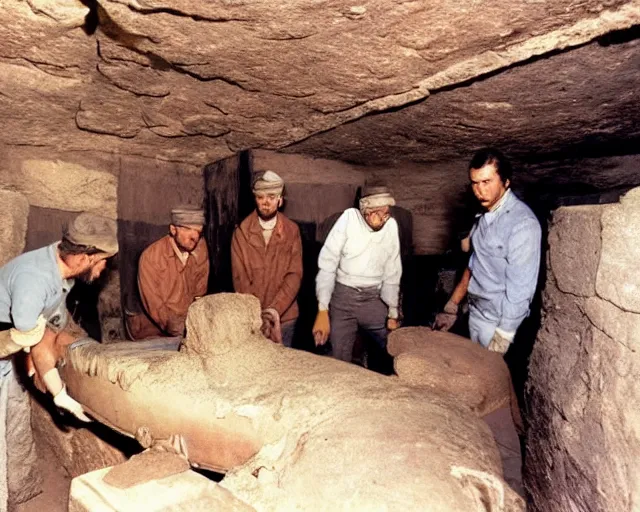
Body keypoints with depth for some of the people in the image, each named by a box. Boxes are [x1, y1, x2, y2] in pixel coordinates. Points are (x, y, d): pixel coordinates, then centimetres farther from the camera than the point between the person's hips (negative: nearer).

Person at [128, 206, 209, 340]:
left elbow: (199, 293, 4)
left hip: (189, 322, 5)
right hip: (153, 330, -5)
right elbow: (155, 306, -16)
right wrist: (181, 331, -23)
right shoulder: (150, 257, -16)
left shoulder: (201, 246, -4)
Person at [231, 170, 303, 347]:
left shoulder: (292, 231, -1)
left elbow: (295, 275, -7)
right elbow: (240, 277, -7)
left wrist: (275, 309, -19)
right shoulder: (242, 231, -3)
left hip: (284, 316, 1)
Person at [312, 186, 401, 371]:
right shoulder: (349, 218, -14)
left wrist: (393, 314, 9)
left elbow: (392, 274, 6)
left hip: (374, 298, 3)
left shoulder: (391, 225, -2)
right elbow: (327, 265, -14)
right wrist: (322, 310, -20)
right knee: (340, 359, -1)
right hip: (343, 296, -3)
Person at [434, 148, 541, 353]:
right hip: (475, 311, 7)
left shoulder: (522, 223, -21)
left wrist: (502, 337, -20)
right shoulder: (484, 215, 4)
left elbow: (519, 289, -21)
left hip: (497, 319, -7)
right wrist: (451, 306, 12)